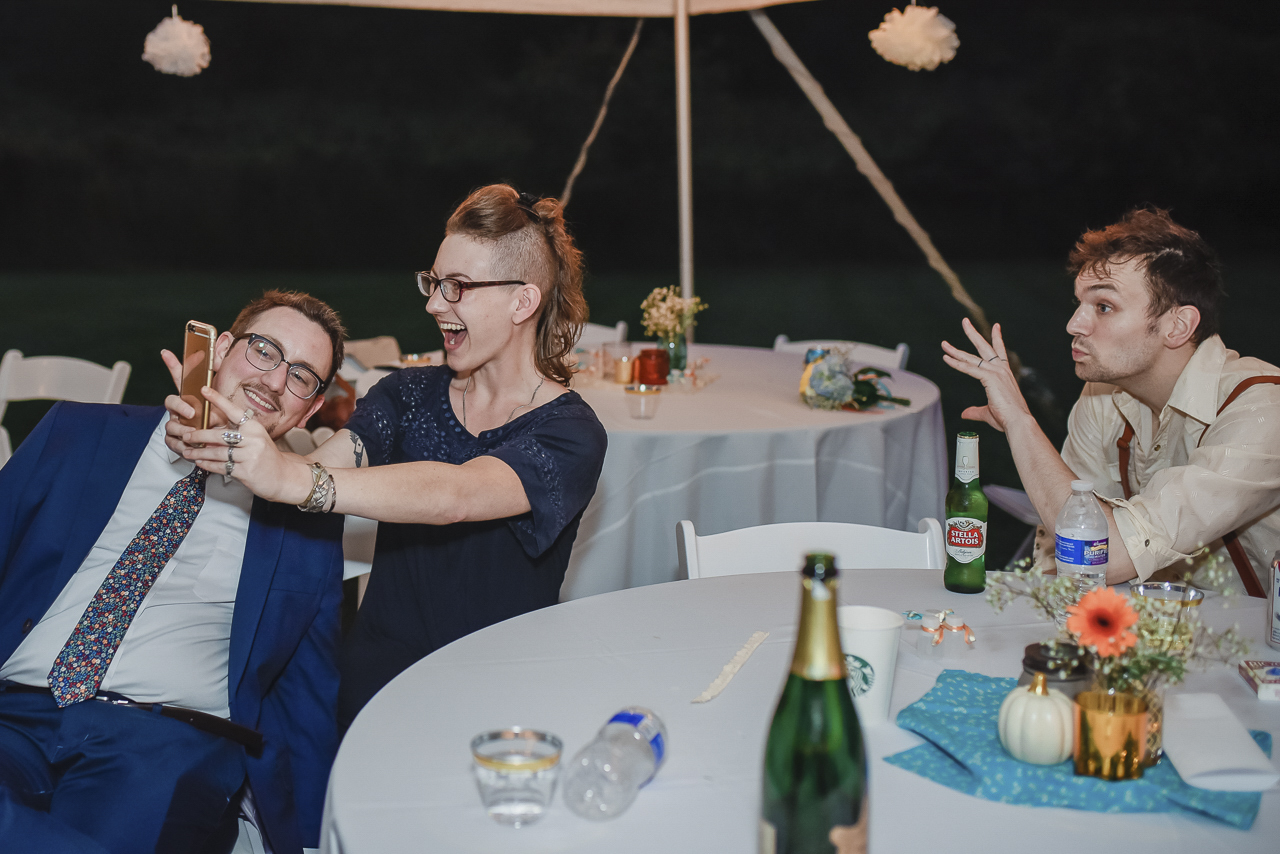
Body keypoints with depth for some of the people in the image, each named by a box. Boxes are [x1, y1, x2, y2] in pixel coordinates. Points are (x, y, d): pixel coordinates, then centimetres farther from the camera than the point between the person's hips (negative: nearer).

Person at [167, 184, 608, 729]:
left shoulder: (570, 434, -9)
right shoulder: (409, 394, 10)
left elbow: (455, 496, -27)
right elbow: (318, 466, -4)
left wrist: (295, 480, -39)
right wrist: (208, 439, -23)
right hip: (376, 680, 3)